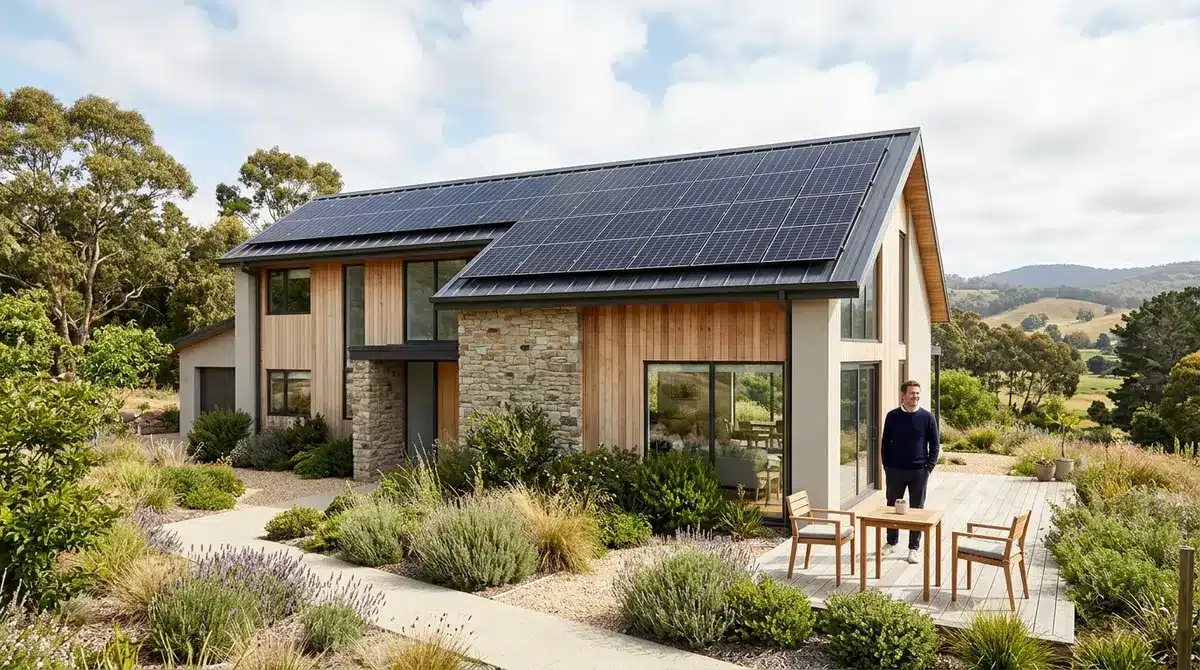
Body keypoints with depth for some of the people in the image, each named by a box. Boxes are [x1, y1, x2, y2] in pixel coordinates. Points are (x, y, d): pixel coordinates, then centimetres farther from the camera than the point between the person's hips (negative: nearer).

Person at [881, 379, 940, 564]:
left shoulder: (927, 417, -2)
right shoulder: (892, 416, 0)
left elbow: (934, 445, 1)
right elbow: (885, 443, 6)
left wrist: (928, 468, -5)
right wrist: (887, 466, 0)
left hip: (918, 472, -1)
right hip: (895, 471, 1)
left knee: (917, 510, 6)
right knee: (892, 507, 10)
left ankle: (913, 548, 16)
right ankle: (891, 542, 27)